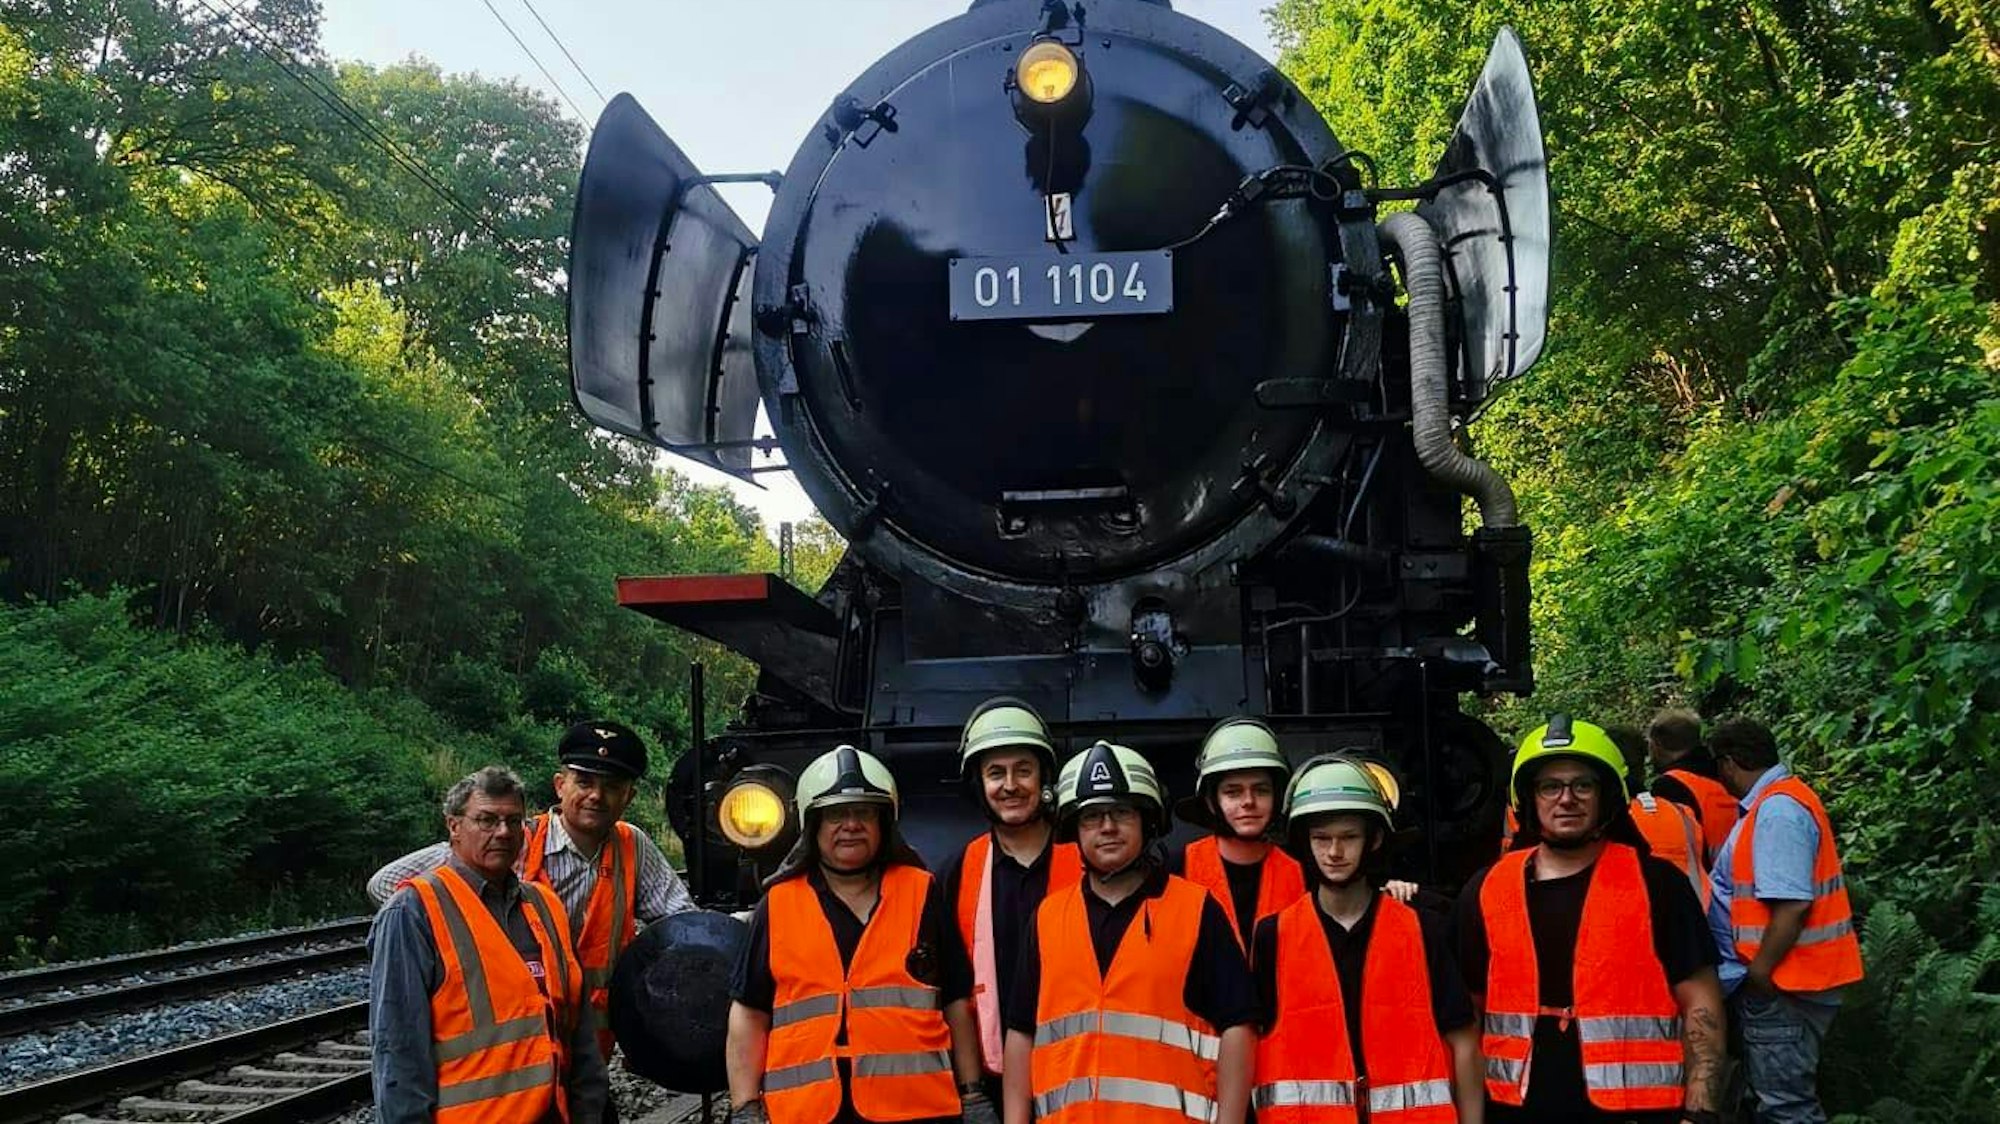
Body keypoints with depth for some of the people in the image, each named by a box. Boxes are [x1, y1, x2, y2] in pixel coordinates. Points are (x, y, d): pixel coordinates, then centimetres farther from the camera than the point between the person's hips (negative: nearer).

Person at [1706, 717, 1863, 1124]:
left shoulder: (1778, 809, -19)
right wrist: (1757, 972, 19)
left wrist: (1758, 974, -20)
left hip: (1780, 983, -10)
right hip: (1779, 980, 10)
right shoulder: (1775, 803, 13)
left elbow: (1792, 905, -26)